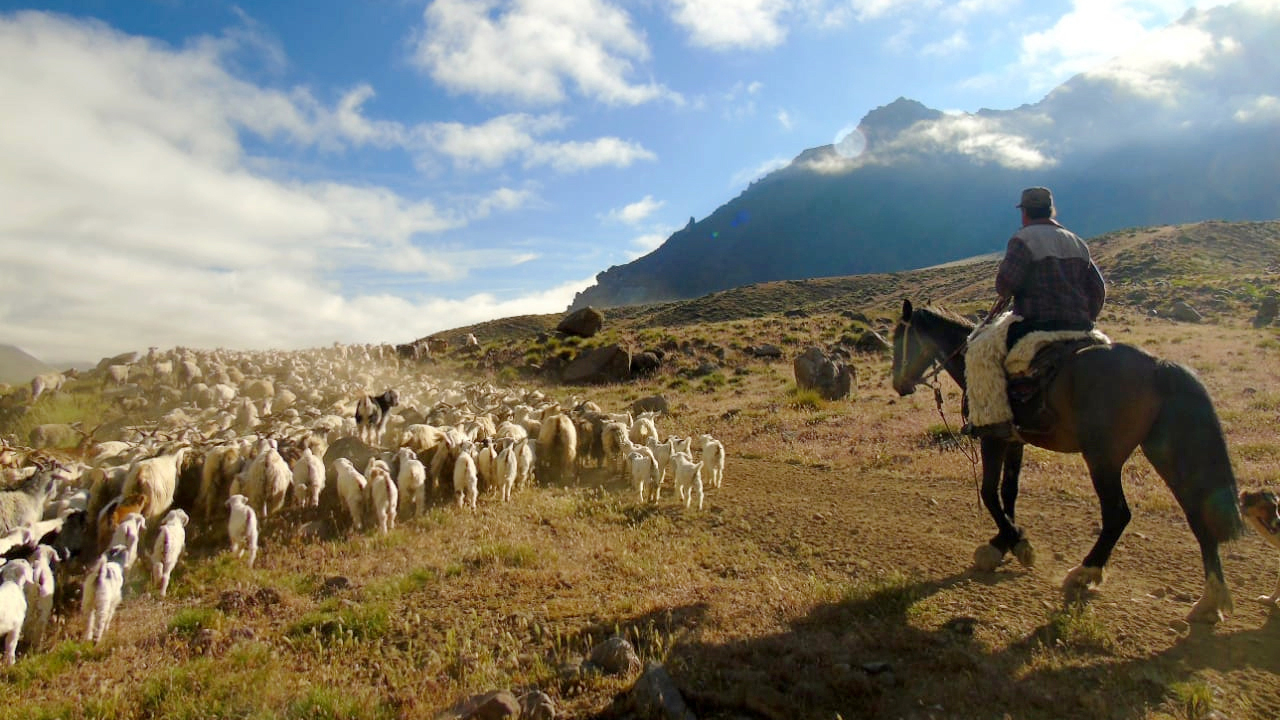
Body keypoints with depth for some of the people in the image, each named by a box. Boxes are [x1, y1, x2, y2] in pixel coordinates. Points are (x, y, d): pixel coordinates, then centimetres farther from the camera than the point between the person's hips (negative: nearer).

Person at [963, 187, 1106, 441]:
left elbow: (1006, 282, -19)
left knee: (980, 352, -8)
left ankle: (994, 419, -20)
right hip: (1078, 329, 9)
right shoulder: (1078, 243, 18)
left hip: (1038, 323, -8)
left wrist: (1004, 295, 4)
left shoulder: (1023, 239, -6)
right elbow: (1098, 289, 18)